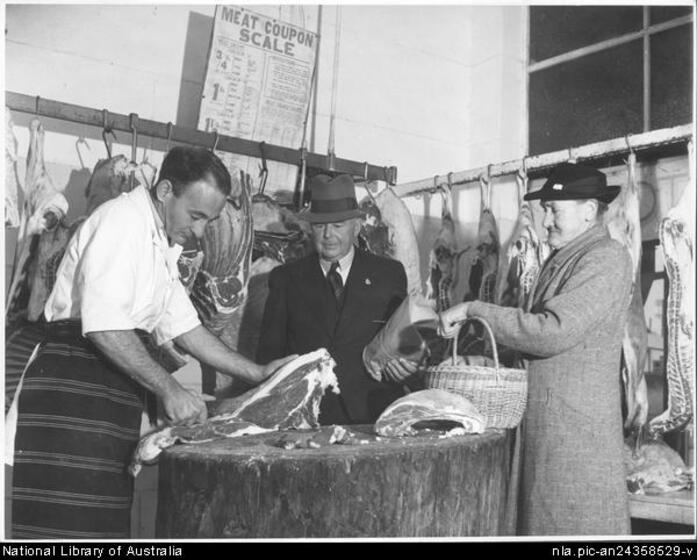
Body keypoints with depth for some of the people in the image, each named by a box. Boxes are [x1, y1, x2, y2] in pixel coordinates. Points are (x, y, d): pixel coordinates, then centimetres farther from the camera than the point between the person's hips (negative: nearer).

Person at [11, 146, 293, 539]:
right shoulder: (121, 220, -12)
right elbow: (104, 327, -21)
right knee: (71, 524, -7)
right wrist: (169, 389, -19)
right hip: (74, 385, -9)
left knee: (106, 521, 9)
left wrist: (256, 373, 12)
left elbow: (182, 325, 18)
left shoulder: (164, 245, 17)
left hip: (118, 387, 9)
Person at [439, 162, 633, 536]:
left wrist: (474, 310, -18)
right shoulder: (561, 258, 16)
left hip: (577, 426, -8)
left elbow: (553, 332, -22)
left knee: (575, 523, -1)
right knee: (540, 517, 10)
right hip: (542, 422, 8)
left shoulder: (606, 259, -12)